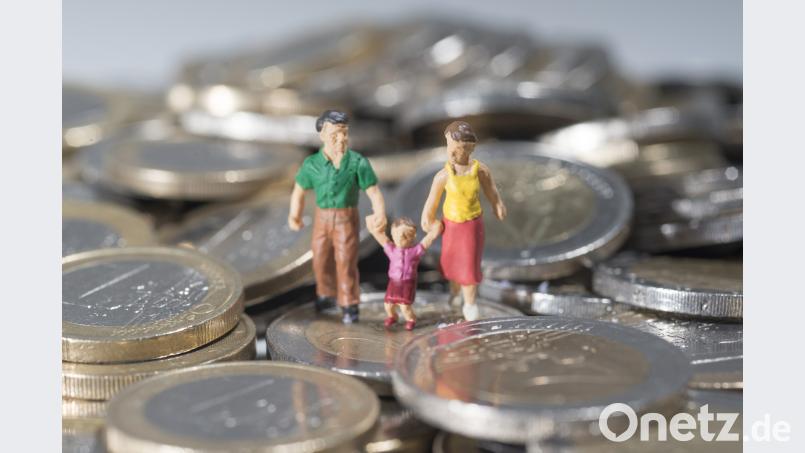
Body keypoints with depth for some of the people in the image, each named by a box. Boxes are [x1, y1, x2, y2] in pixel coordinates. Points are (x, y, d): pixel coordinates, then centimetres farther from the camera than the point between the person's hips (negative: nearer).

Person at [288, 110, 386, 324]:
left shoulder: (358, 162, -15)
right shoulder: (311, 164, -8)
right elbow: (299, 190, 5)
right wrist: (294, 215, -3)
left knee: (346, 262, -3)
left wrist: (380, 213, -29)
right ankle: (326, 294, 41)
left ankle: (349, 304, 12)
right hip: (322, 218, 3)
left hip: (346, 218, -3)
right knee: (321, 260, 17)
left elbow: (374, 192, -14)